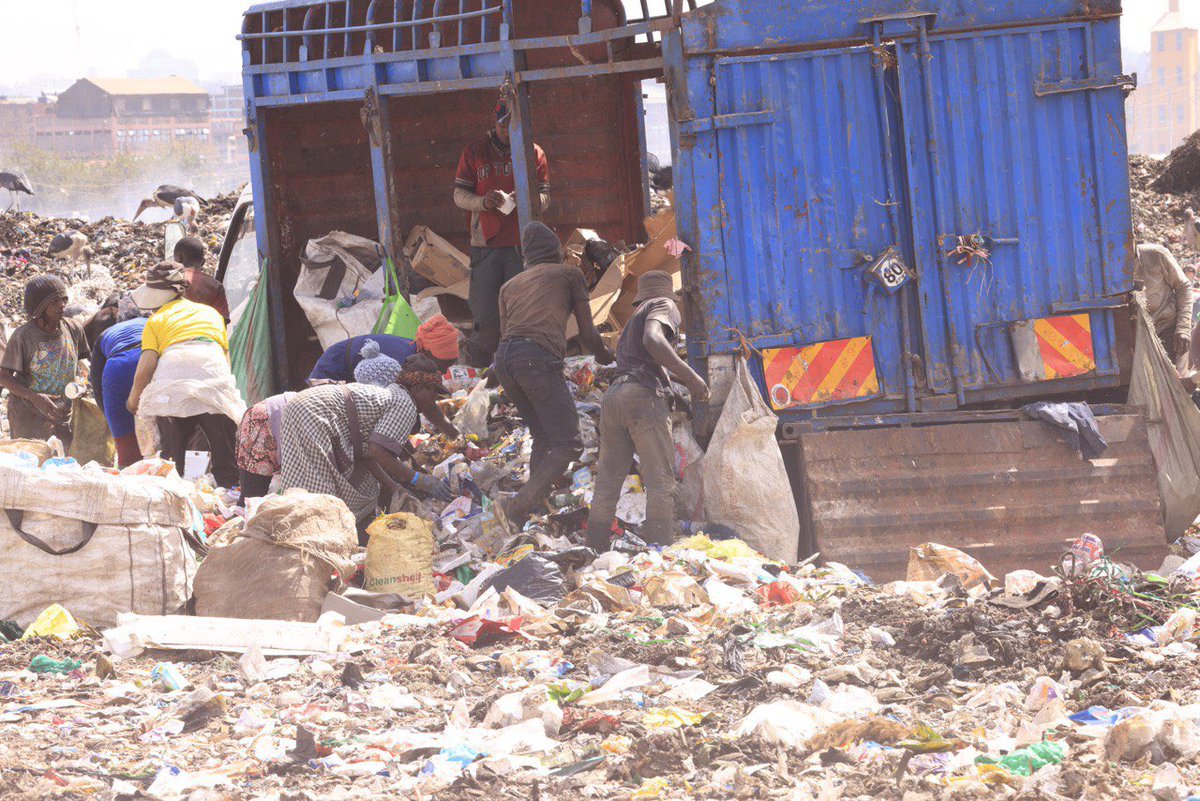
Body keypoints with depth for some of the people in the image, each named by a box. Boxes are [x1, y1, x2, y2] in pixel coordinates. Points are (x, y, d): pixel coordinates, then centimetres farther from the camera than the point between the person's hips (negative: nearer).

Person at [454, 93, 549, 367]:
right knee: (485, 315, -5)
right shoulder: (475, 152, 8)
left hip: (522, 245, 1)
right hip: (485, 245, -1)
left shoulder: (534, 154, 10)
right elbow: (459, 194, 5)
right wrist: (483, 202, -16)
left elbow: (544, 198, 7)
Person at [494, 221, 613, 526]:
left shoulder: (509, 286, 31)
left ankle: (538, 511, 11)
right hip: (538, 358, -6)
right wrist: (604, 355, 39)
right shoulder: (570, 274, 20)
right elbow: (588, 333, 17)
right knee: (568, 445, -5)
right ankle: (521, 506, -22)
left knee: (543, 438, 22)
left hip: (504, 357, 6)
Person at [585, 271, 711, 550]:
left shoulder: (632, 321, 34)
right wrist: (689, 375, -14)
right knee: (660, 481, -15)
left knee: (607, 485, 3)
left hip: (612, 398, 8)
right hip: (644, 395, -8)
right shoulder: (664, 306, 10)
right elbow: (652, 339, -12)